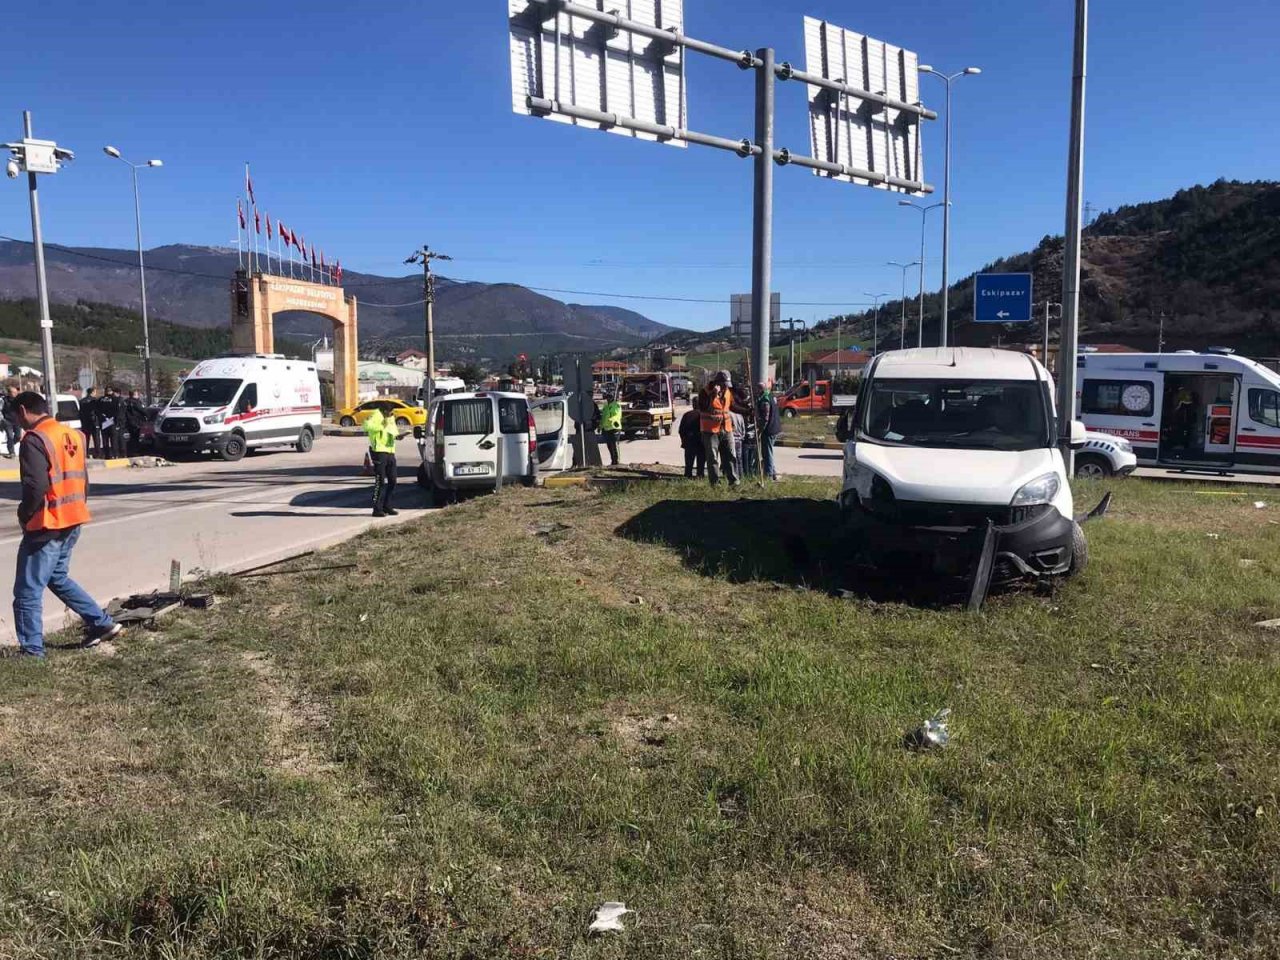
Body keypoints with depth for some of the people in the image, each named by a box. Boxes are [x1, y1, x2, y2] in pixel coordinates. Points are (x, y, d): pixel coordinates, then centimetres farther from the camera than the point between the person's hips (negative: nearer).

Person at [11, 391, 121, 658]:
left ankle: (32, 651, 3)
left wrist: (24, 514, -7)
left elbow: (36, 486, -23)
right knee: (57, 577, 24)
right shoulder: (73, 436, 10)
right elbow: (83, 480, 14)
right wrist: (76, 508, 17)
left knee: (28, 591, 0)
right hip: (73, 521, 9)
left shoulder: (34, 440, -15)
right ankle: (102, 623, 24)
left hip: (47, 525, -9)